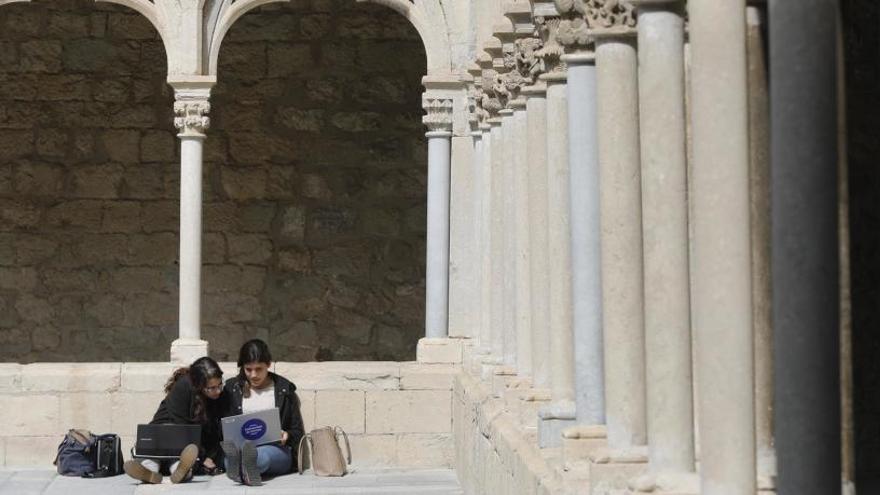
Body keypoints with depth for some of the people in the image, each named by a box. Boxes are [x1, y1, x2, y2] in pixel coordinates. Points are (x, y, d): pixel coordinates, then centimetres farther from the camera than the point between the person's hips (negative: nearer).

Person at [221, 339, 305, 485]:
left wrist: (286, 436, -9)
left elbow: (298, 432, 15)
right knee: (231, 454, -39)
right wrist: (229, 440, -7)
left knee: (262, 455, -40)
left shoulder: (284, 389, 13)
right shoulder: (231, 388, 18)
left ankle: (242, 472, -75)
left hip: (277, 448, -1)